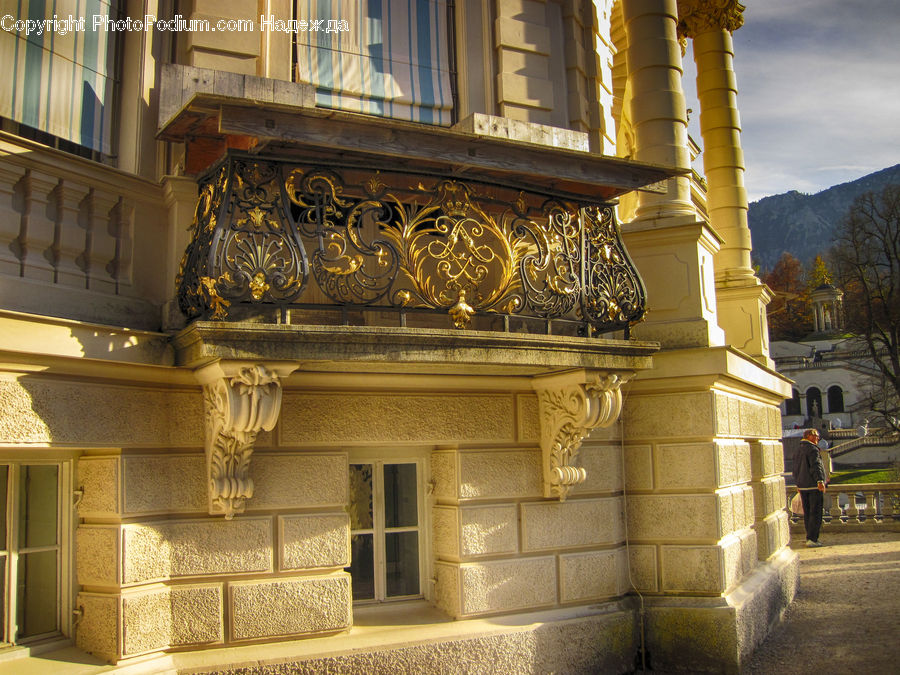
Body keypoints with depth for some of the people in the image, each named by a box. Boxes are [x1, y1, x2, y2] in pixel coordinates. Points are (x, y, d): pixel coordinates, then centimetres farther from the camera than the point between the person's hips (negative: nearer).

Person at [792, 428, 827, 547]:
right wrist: (820, 481, -28)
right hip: (814, 485, -8)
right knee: (816, 513, -5)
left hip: (802, 486, 8)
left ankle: (810, 538, 17)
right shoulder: (812, 449, -11)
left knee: (807, 513, 12)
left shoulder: (798, 450, 16)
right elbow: (816, 465, -22)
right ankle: (812, 539, -8)